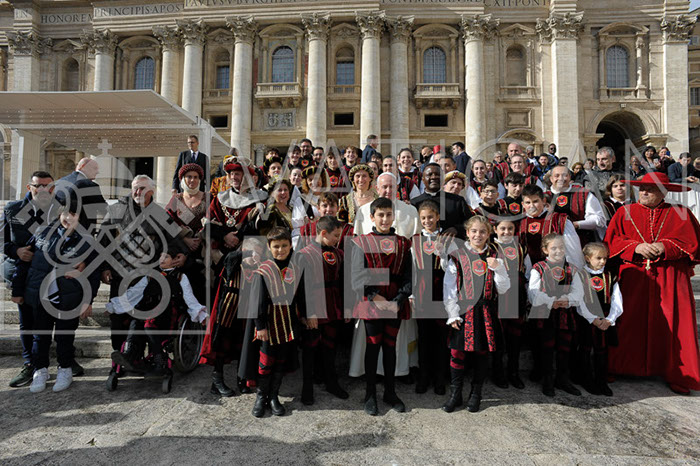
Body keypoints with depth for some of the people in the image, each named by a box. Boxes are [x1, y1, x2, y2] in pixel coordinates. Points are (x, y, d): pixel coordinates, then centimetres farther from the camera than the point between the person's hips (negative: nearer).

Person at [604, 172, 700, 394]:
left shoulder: (680, 214, 9)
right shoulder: (625, 213, 10)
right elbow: (611, 241, 2)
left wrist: (665, 247, -15)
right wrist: (636, 247, -14)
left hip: (670, 281, 0)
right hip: (633, 278, 0)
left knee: (671, 326, 0)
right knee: (629, 325, 0)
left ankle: (677, 375, 13)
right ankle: (621, 367, 12)